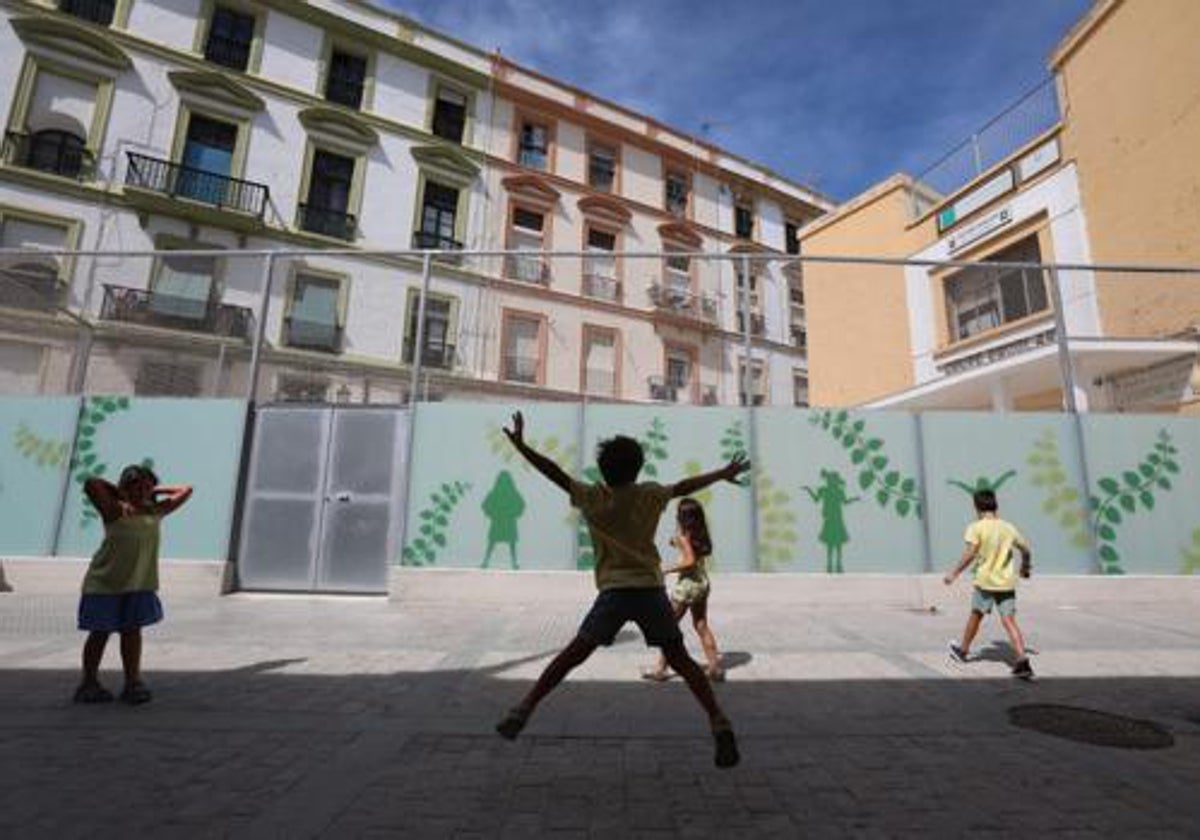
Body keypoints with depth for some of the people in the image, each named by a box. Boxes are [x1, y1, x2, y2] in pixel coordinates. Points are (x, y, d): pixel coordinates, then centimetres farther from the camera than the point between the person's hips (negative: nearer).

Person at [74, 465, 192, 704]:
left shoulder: (155, 511, 4)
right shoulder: (116, 511, -11)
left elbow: (186, 491, 13)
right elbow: (92, 484, -26)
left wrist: (155, 491, 7)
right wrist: (119, 493, -10)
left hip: (139, 585, 4)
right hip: (105, 583, -4)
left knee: (132, 631, 9)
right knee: (100, 632, 8)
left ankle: (133, 682, 17)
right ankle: (89, 683, 25)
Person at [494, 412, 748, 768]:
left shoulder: (592, 498, 2)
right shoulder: (650, 495, 7)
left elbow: (555, 472, -1)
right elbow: (684, 486, 19)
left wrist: (520, 445, 5)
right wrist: (723, 474, 34)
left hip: (614, 591, -1)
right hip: (651, 589, 2)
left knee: (573, 654, 9)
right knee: (681, 661, 12)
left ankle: (524, 709, 7)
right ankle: (719, 722, 4)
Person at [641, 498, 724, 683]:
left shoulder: (683, 535, -16)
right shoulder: (700, 534, 5)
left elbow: (689, 561, -23)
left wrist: (666, 570, -14)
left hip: (687, 583, -7)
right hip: (703, 582, 7)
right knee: (701, 626, 17)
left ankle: (660, 668, 15)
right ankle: (714, 667, 18)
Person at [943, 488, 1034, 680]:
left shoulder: (976, 528, -9)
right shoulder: (1008, 527, 6)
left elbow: (970, 554, -17)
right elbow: (1026, 550, 15)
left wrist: (954, 573, -9)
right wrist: (1026, 567, 35)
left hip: (985, 580, -3)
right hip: (1006, 582, 3)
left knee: (976, 615, 14)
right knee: (1009, 621, 3)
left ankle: (963, 650, 31)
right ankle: (1022, 660, -10)